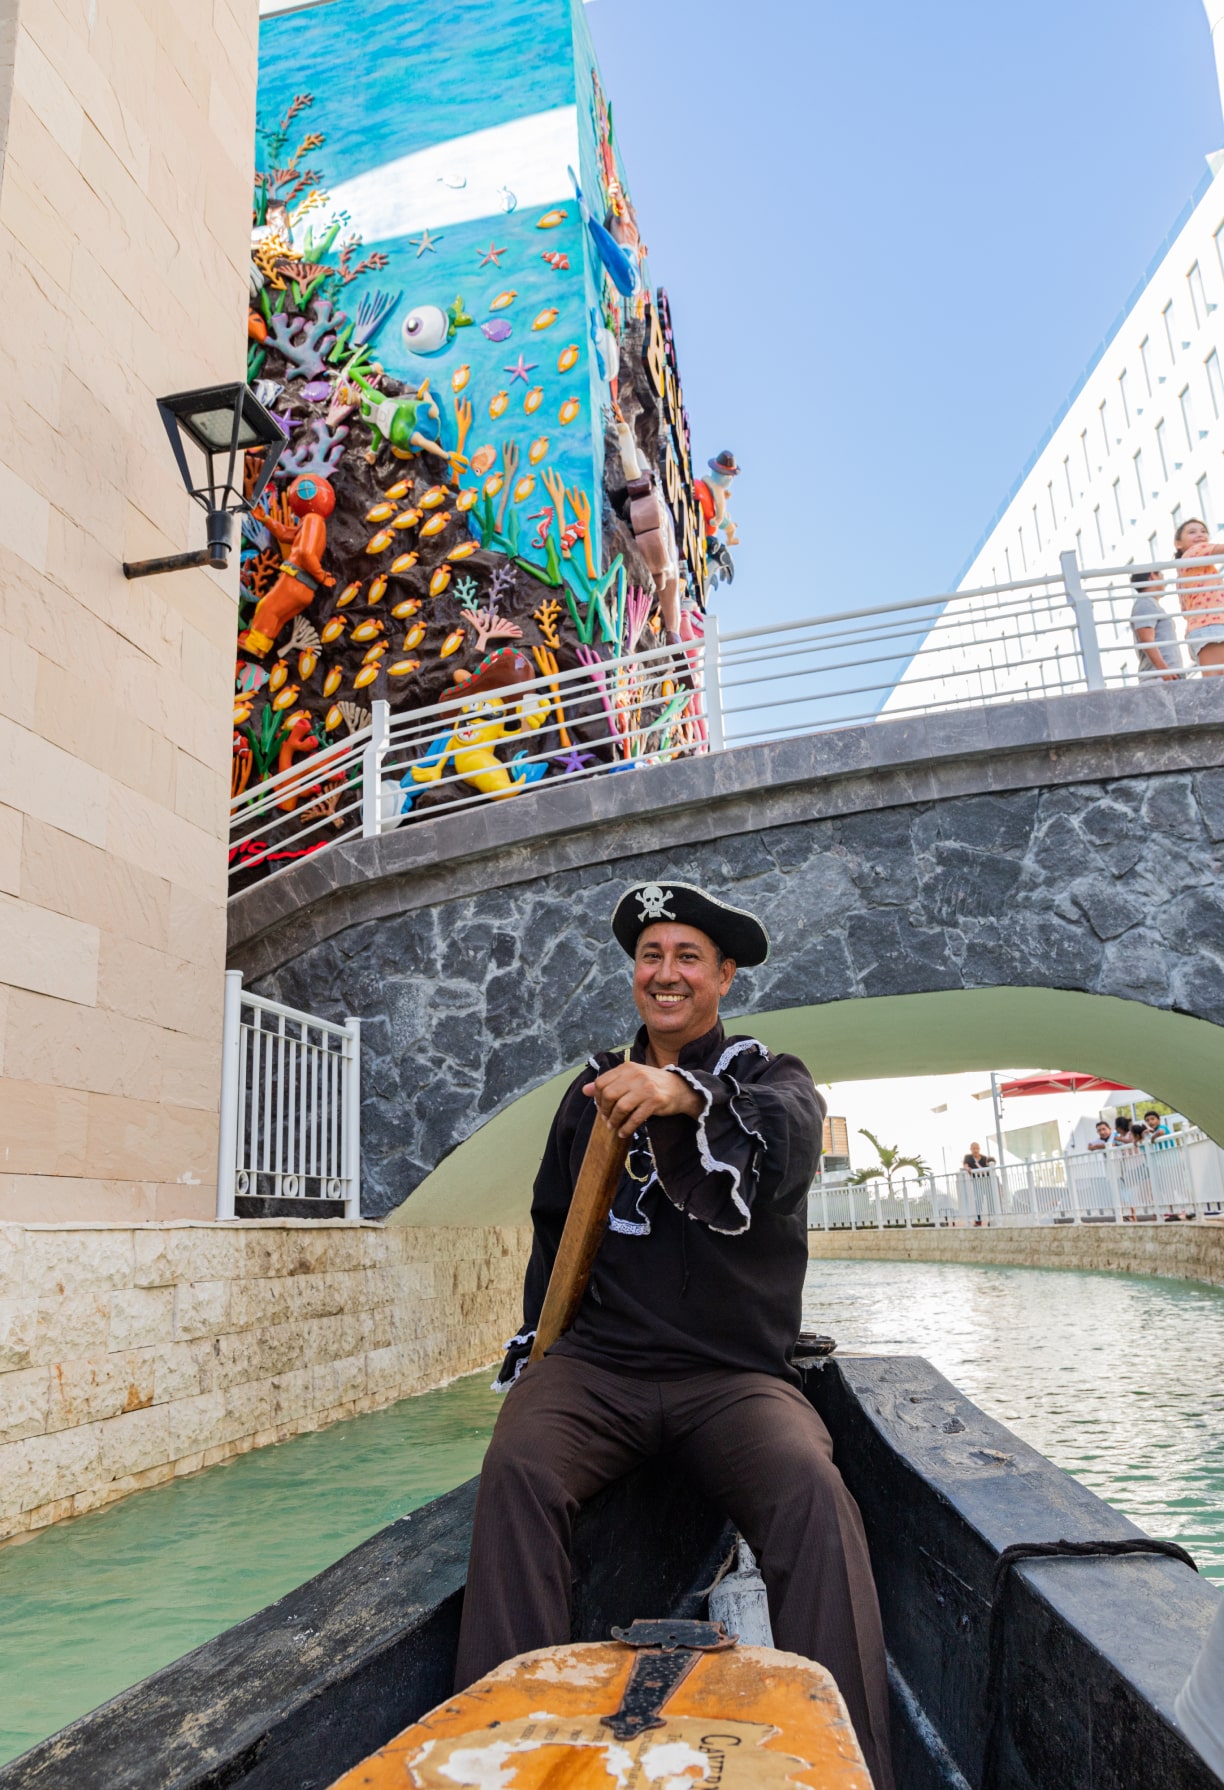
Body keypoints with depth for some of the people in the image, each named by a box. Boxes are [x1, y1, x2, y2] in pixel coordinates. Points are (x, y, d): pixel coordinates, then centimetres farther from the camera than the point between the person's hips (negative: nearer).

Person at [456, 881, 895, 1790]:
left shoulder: (770, 1077, 7)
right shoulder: (591, 1091, 18)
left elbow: (786, 1151, -19)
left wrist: (686, 1096, -39)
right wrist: (532, 1349, 15)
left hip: (732, 1375, -2)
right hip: (594, 1362, 3)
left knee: (813, 1492, -30)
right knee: (517, 1470, -27)